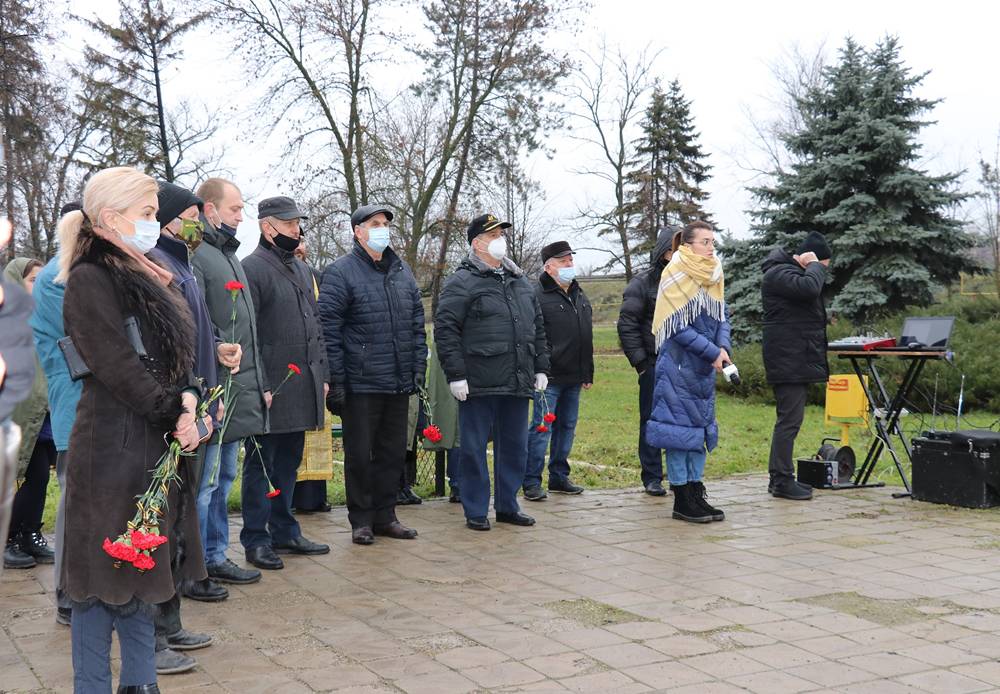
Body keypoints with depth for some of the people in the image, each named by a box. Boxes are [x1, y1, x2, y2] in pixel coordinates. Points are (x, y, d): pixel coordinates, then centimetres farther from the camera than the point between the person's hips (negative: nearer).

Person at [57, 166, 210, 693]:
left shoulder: (146, 279, 15)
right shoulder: (89, 280, -12)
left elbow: (175, 356, 13)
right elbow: (116, 368, -18)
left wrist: (188, 399, -6)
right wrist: (175, 414, -15)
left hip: (157, 447, 9)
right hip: (114, 448, -9)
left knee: (142, 571, 15)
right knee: (104, 576, 0)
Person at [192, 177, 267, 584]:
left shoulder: (229, 256, 20)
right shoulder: (194, 256, -12)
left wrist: (257, 382, 20)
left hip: (239, 393, 10)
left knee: (223, 481, 16)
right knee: (203, 483, -3)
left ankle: (215, 558, 26)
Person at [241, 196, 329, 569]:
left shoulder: (301, 269, 16)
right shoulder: (252, 269, -10)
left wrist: (322, 374, 14)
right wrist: (259, 385, -18)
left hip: (303, 386, 8)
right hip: (272, 387, -8)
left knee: (288, 463, 15)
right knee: (261, 464, 1)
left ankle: (284, 531, 25)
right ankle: (256, 539, 8)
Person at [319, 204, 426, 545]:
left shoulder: (402, 271, 13)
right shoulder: (340, 273, -6)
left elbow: (417, 323, 17)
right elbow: (329, 330, -9)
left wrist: (418, 368, 10)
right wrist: (335, 381, -13)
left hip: (399, 385, 6)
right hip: (360, 385, -6)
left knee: (393, 452, 12)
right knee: (359, 455, 3)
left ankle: (384, 515, 23)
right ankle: (361, 520, 15)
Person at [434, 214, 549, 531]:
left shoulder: (520, 282, 18)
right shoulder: (462, 282, -4)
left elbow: (538, 328, 22)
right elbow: (445, 330, -10)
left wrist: (541, 368, 16)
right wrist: (455, 374, -15)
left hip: (518, 384, 6)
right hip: (479, 385, -6)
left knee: (515, 446, 12)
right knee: (474, 449, 1)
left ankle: (507, 505, 24)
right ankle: (475, 511, 11)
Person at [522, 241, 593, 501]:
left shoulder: (580, 296, 17)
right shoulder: (539, 296, -10)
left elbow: (587, 339, 22)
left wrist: (588, 373, 20)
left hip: (574, 377, 8)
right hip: (550, 376, -8)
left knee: (567, 427, 13)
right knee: (542, 428, -5)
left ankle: (559, 477, 24)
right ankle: (532, 481, 2)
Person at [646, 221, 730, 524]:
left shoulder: (713, 276, 11)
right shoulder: (676, 275, -12)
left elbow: (721, 318, 10)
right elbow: (679, 326, -16)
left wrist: (724, 347, -9)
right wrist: (713, 352, -17)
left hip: (704, 367, 8)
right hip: (678, 363, -8)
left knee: (701, 427, 10)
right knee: (679, 427, -4)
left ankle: (696, 495, 17)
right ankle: (682, 501, 2)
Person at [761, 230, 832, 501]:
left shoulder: (792, 270, 21)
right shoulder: (779, 273, -13)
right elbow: (808, 287, -29)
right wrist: (815, 266, -14)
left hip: (797, 358, 11)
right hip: (788, 359, -11)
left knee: (790, 418, 13)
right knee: (789, 419, -10)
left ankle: (780, 476, 19)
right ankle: (782, 480, -6)